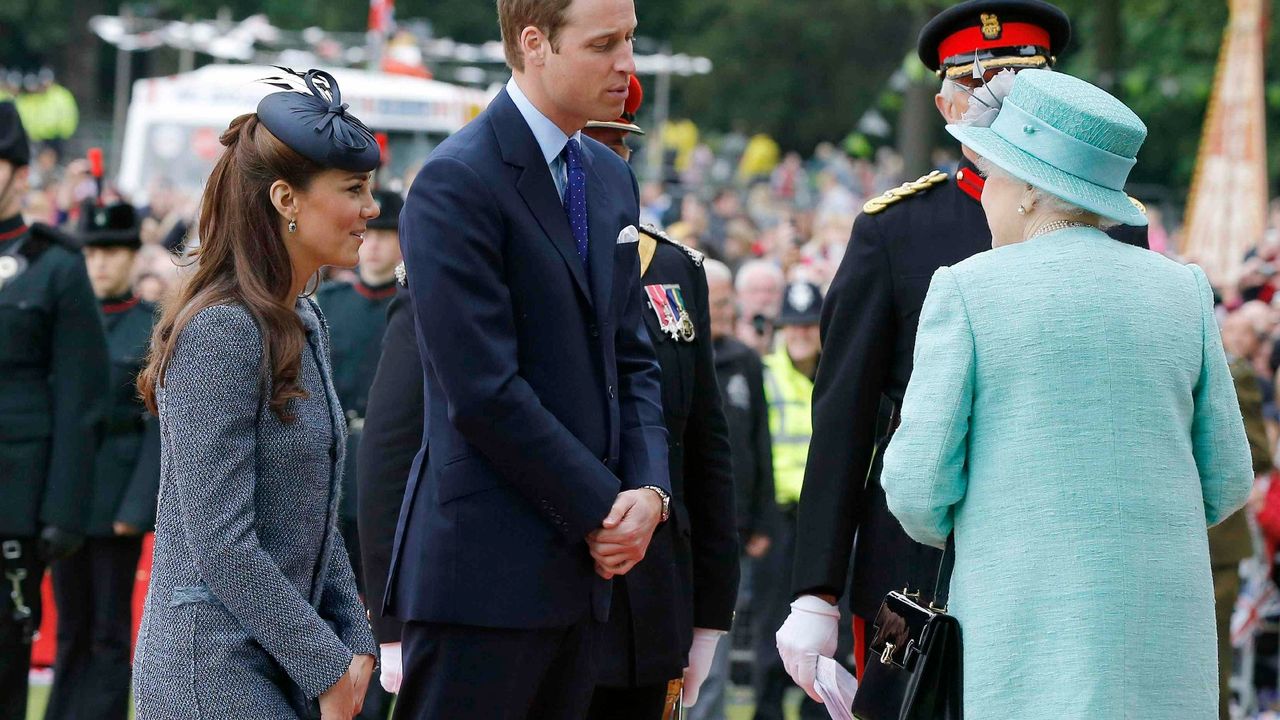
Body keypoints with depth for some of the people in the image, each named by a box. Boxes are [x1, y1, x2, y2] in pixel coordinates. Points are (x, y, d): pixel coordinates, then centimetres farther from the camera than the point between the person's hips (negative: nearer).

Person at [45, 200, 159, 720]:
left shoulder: (157, 329, -2)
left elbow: (162, 425, -5)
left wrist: (137, 508, -12)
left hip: (118, 498, -4)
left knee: (108, 632, 0)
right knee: (70, 629, 10)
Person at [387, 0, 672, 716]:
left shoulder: (612, 180, 15)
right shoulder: (458, 183, -12)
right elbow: (484, 392, -17)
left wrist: (649, 488, -1)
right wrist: (600, 508, -12)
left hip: (582, 563, 8)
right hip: (485, 569, -8)